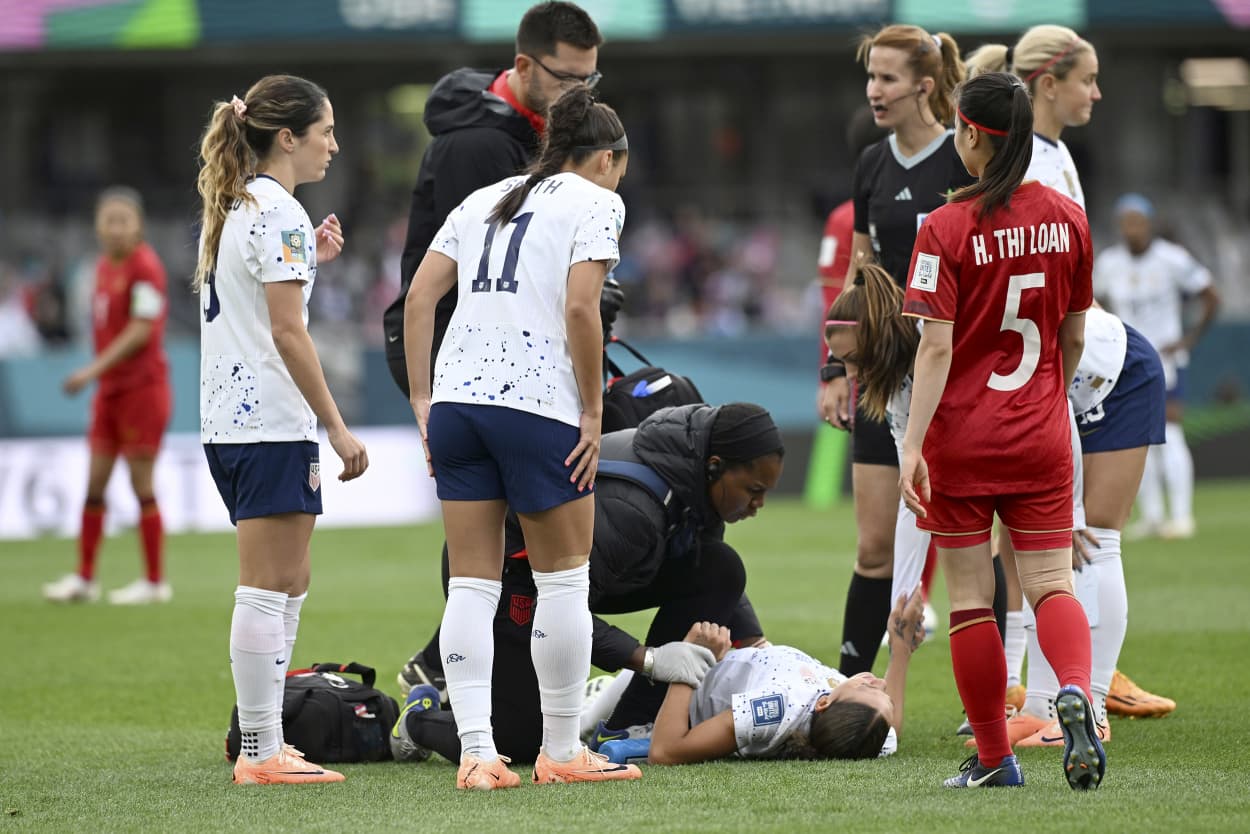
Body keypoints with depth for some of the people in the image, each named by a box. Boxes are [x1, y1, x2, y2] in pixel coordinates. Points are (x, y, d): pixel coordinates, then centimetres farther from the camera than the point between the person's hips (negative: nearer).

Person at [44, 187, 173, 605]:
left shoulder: (145, 266, -14)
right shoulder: (104, 265, 10)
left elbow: (140, 331, -19)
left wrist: (93, 370, -22)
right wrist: (101, 376, 12)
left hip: (142, 387, -8)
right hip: (110, 389, 8)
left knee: (142, 484, -2)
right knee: (94, 483, 6)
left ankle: (155, 581, 6)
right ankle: (84, 578, 11)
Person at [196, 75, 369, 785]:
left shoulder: (229, 207, 16)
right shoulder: (278, 212, -13)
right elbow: (288, 333, -17)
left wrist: (307, 260, 17)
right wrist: (338, 427, -15)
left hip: (228, 420, 10)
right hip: (271, 423, -10)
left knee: (289, 585, 15)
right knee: (269, 588, -6)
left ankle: (263, 745, 16)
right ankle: (262, 755, -5)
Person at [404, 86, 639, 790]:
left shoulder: (484, 200, 20)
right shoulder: (597, 203, 3)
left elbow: (420, 296, 11)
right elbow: (580, 309, -12)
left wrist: (422, 398, 12)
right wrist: (594, 412, -6)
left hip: (457, 397, 5)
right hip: (539, 403, -5)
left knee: (472, 584, 5)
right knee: (564, 576, 7)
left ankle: (476, 752, -1)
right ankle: (562, 751, 12)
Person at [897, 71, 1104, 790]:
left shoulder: (948, 230, -11)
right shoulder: (1067, 219, 2)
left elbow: (937, 349, -16)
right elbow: (1074, 337, 10)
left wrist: (913, 445, -16)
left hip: (962, 435, -3)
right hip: (1041, 437, 3)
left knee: (970, 596, 6)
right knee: (1051, 581, 5)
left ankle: (995, 758, 10)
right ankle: (1076, 692, -26)